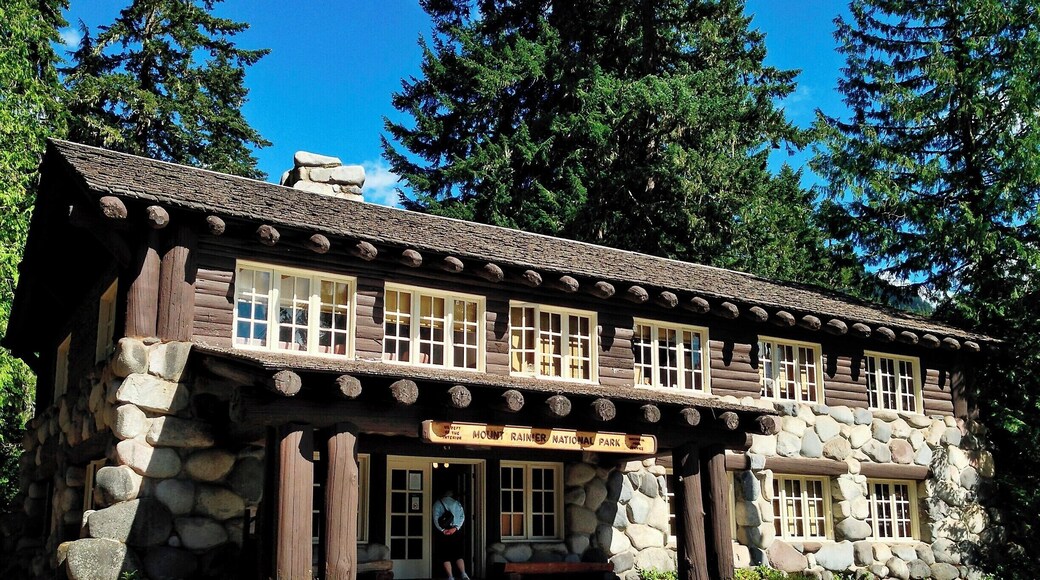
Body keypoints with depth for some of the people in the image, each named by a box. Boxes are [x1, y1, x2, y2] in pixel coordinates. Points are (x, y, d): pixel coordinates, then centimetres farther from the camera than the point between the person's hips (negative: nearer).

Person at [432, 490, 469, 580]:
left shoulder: (437, 503, 6)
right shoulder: (457, 503, 11)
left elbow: (436, 518, -7)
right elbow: (462, 516, -1)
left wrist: (442, 530, -11)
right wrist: (455, 528, -9)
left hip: (443, 533, -2)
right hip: (455, 531, 2)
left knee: (446, 557, 4)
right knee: (459, 555, 5)